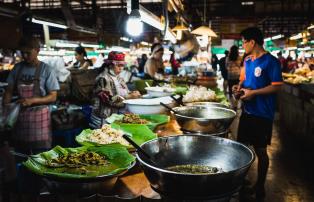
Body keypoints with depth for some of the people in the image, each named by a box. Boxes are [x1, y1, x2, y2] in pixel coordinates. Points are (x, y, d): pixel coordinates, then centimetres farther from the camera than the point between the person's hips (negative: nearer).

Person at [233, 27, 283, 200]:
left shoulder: (271, 61, -13)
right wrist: (239, 87, 0)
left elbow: (277, 86, -17)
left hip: (262, 114, -7)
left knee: (260, 151, 5)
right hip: (247, 111, 7)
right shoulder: (247, 60, 9)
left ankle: (260, 186, 22)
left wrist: (253, 93, -21)